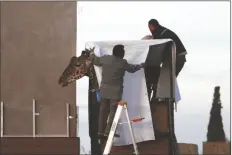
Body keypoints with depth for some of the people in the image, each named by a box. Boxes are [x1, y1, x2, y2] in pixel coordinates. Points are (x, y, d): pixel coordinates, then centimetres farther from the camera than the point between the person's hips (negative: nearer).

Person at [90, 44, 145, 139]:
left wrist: (93, 55, 42)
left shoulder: (105, 58, 0)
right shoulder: (123, 63, -10)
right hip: (115, 90, -5)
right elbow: (132, 69, 8)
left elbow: (96, 62, 20)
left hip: (104, 89, 5)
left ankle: (101, 132, 18)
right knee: (113, 111, 0)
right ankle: (108, 132, -5)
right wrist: (141, 65, 27)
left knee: (103, 111, 13)